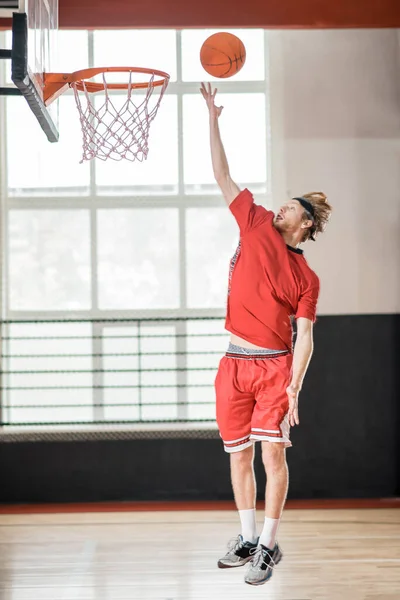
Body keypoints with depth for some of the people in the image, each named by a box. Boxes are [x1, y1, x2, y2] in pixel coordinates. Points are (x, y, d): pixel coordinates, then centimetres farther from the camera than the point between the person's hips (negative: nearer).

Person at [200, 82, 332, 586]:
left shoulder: (307, 279, 1)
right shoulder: (256, 227, 8)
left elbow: (304, 337, -4)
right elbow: (223, 177, 9)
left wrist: (295, 386, -15)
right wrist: (213, 120, 5)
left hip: (276, 366, -3)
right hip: (235, 365, 3)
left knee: (273, 453, -8)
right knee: (240, 455, 8)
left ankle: (268, 546, -2)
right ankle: (247, 539, 20)